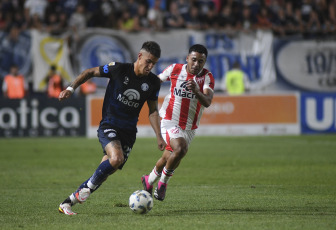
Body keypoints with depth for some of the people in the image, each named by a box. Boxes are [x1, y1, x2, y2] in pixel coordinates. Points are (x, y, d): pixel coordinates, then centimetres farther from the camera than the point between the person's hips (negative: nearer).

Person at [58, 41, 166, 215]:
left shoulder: (153, 82, 1)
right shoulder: (118, 69, -10)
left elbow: (153, 110, 12)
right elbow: (90, 72, 2)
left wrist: (158, 136, 6)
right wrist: (71, 88, -8)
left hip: (129, 132, 4)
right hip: (109, 126, -4)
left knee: (106, 171, -2)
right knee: (117, 158, -31)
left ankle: (68, 203, 9)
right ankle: (88, 186, -7)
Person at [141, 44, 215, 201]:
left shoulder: (207, 77, -7)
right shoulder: (175, 69, -6)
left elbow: (207, 102, -24)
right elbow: (157, 80, 14)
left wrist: (196, 92, -42)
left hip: (189, 128, 3)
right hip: (170, 122, -3)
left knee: (168, 159, 13)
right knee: (180, 149, -27)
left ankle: (149, 181, 40)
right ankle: (163, 181, -5)